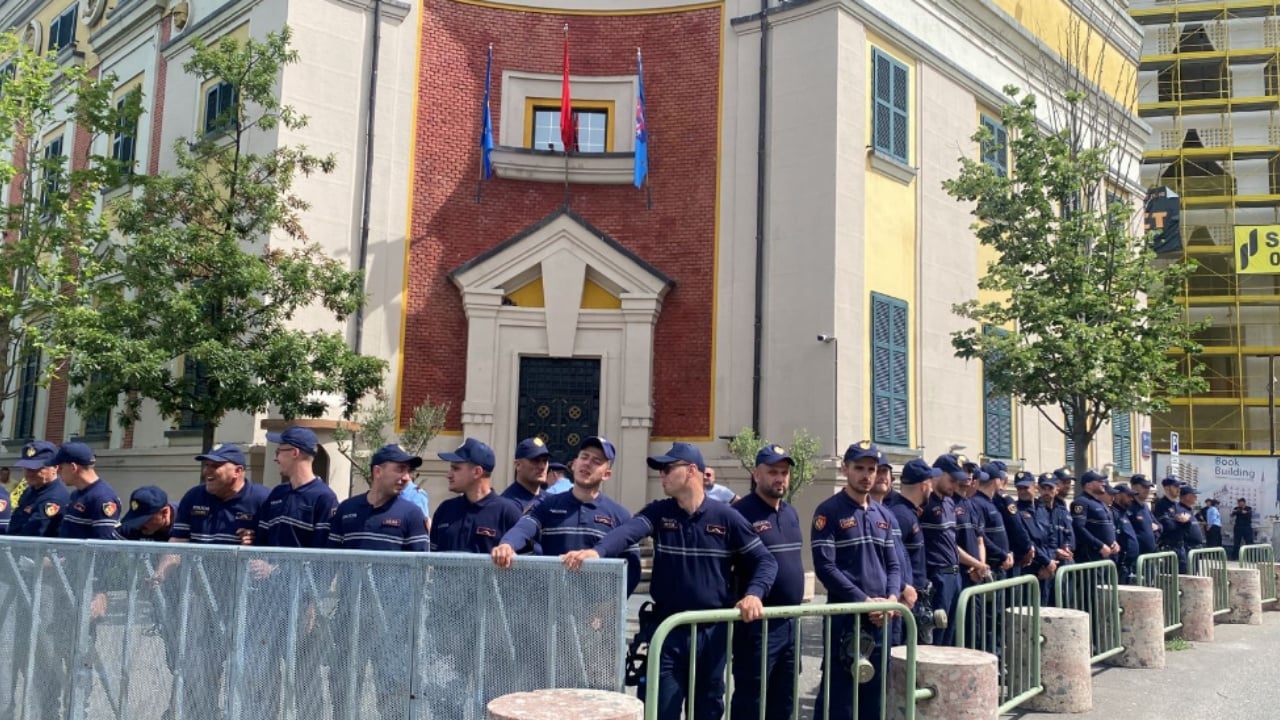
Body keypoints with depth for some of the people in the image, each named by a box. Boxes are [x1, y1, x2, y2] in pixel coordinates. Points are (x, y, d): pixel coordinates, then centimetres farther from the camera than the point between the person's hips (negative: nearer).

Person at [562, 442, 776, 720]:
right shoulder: (658, 512, 0)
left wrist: (754, 594, -17)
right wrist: (597, 551, -41)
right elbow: (628, 531, -21)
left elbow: (765, 561, 3)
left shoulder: (727, 517, -2)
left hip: (713, 632, 0)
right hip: (667, 631, 0)